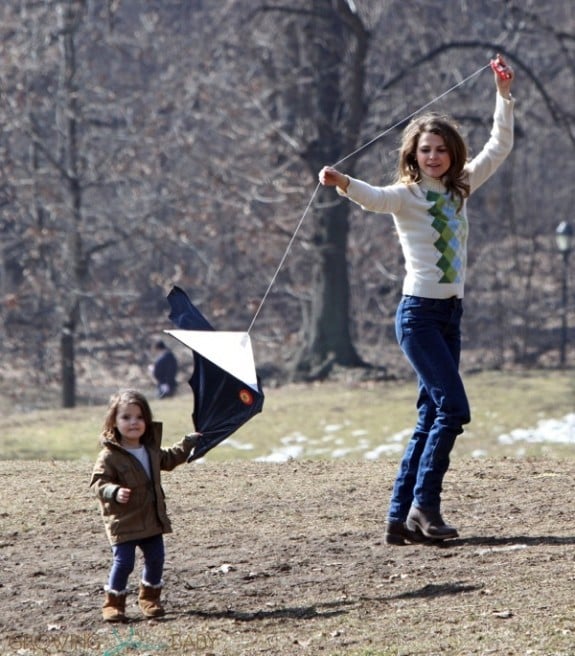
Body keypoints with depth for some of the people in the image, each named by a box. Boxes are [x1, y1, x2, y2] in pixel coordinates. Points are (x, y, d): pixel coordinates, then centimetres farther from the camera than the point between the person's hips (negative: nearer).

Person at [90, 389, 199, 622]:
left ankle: (150, 597, 31)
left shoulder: (151, 449, 8)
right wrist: (114, 492, -38)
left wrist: (189, 443, 32)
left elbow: (168, 459, 29)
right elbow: (99, 481, -19)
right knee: (123, 561, -9)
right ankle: (113, 603, 5)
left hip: (152, 519, 7)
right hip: (123, 522, -7)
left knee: (155, 559, 12)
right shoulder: (110, 456, -16)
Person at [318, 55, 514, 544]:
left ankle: (401, 516, 8)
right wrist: (343, 184, -50)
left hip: (451, 314, 7)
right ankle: (424, 503, -7)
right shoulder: (405, 196, -7)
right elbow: (375, 198, -29)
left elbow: (500, 147, 16)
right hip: (419, 314, -7)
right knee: (453, 407, -15)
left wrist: (504, 94, 10)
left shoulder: (459, 190, 10)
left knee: (432, 418, 6)